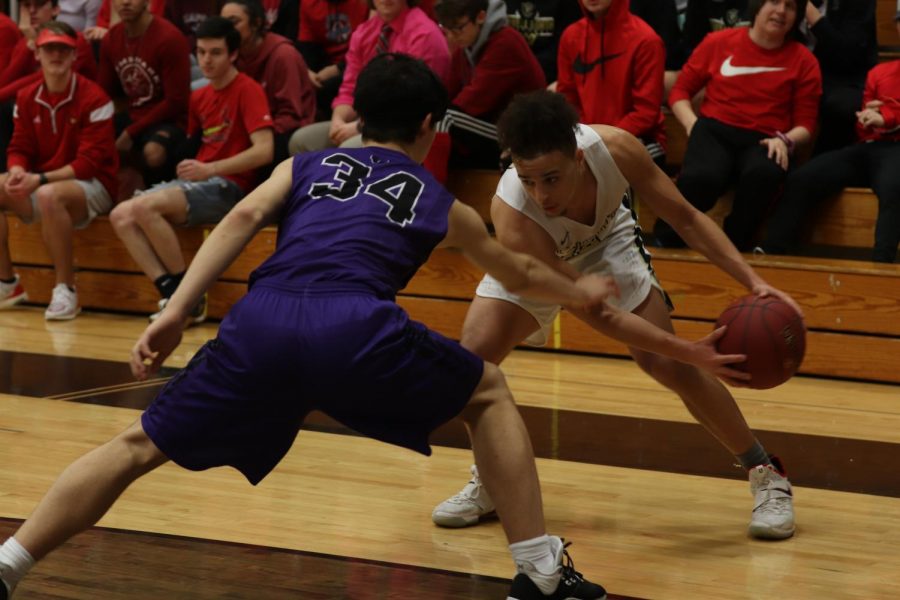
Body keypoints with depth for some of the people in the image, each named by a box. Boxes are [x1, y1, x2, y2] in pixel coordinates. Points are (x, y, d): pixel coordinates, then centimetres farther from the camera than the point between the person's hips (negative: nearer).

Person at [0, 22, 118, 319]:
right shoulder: (27, 98, 6)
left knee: (49, 195, -39)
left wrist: (41, 179, -25)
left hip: (93, 186, -7)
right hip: (39, 185, 7)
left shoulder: (93, 99, -13)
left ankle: (65, 290, -27)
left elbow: (91, 162, -17)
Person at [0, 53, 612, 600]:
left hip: (260, 325, 2)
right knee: (491, 394, 24)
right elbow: (520, 272, 48)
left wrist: (175, 314, 3)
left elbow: (243, 218, 10)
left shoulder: (304, 167, 31)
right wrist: (579, 291, 69)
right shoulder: (443, 206, 31)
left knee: (138, 448, 15)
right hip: (357, 328, -2)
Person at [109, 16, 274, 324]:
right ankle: (173, 296, -21)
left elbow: (264, 151, -17)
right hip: (197, 182, 8)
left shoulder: (248, 91, -6)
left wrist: (208, 169, -23)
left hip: (228, 187, -8)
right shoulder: (200, 96, 17)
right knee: (121, 216, -13)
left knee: (145, 207, -28)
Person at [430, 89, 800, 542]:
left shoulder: (614, 148, -38)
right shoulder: (513, 218, -44)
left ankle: (766, 475, 4)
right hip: (535, 266, -1)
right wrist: (693, 353, -42)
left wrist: (754, 282, -28)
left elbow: (685, 217, -19)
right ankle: (488, 484, 6)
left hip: (606, 242, 1)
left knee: (669, 365, -11)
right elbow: (595, 314, -39)